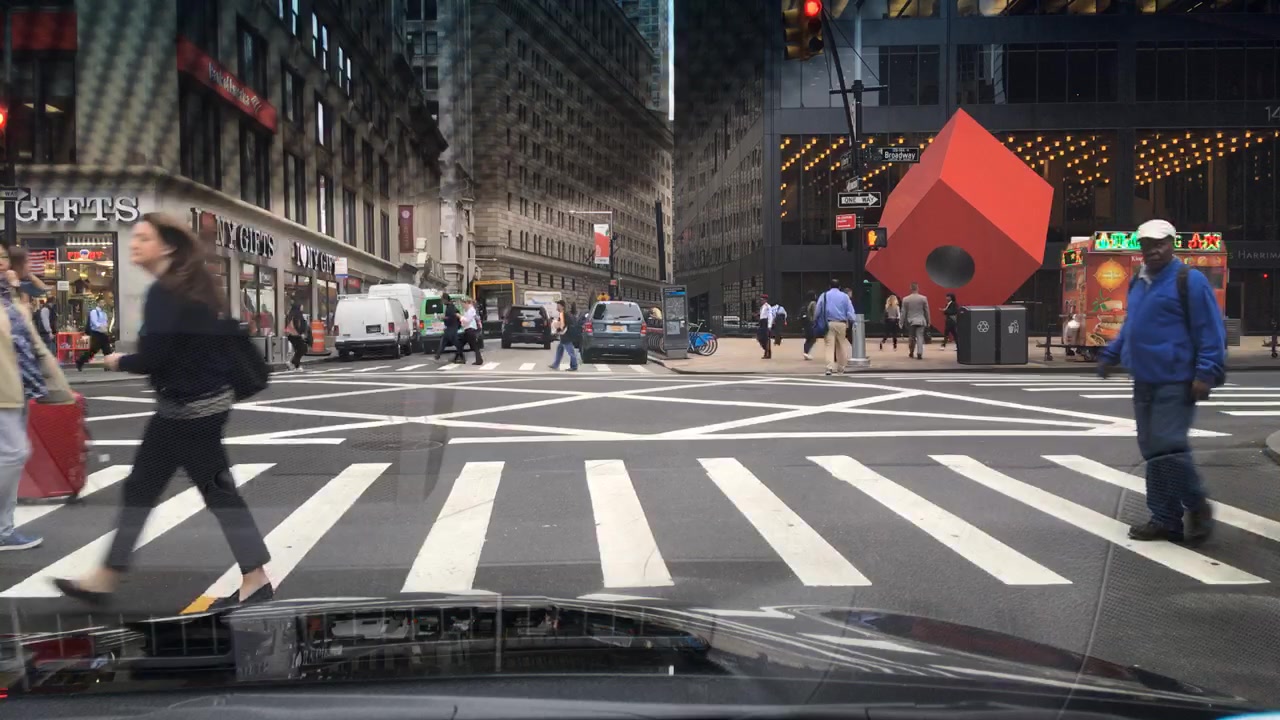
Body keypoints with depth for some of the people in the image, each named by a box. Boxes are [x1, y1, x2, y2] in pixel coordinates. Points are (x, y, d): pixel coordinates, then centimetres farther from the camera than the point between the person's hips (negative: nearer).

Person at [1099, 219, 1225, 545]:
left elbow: (1211, 331, -12)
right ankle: (1165, 519, 15)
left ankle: (1197, 506, 10)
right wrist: (1110, 355, 25)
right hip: (1144, 382, 8)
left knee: (1169, 447, -13)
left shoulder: (1188, 280, -9)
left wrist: (1206, 373, -18)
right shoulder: (1137, 283, 14)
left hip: (1175, 382, -8)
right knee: (1153, 451, 8)